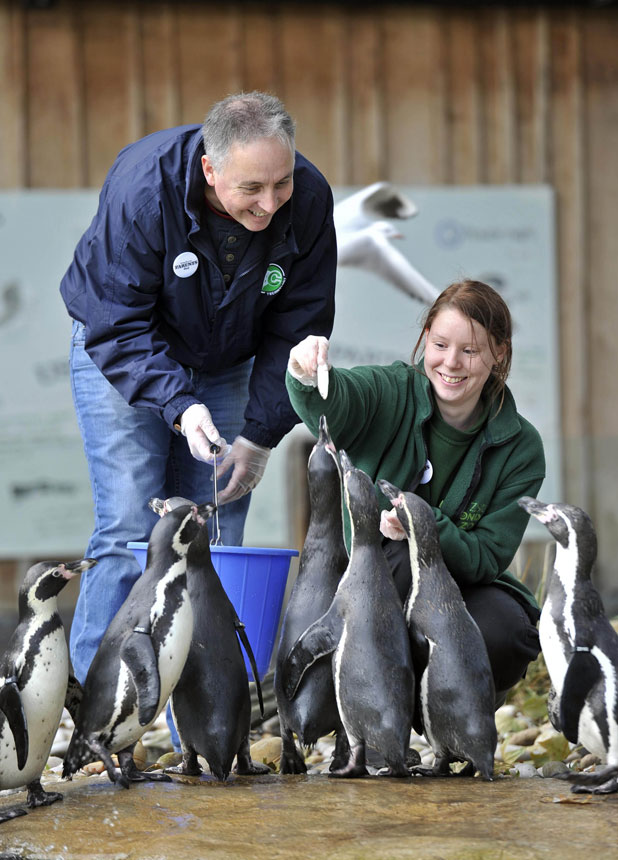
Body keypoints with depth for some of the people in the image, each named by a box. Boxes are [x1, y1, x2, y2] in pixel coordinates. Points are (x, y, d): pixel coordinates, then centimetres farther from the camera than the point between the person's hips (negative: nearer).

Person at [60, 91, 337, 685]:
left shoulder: (308, 199, -22)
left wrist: (260, 435, -13)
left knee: (217, 539, -3)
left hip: (224, 367, 4)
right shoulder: (143, 186, -32)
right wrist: (179, 406, -40)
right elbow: (117, 326, -27)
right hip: (120, 354, -3)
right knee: (130, 530, -14)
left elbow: (297, 328, -10)